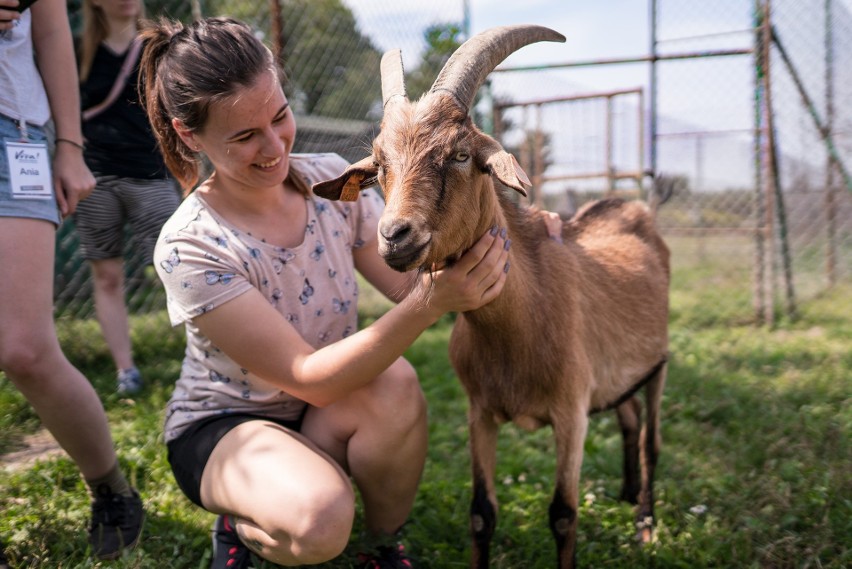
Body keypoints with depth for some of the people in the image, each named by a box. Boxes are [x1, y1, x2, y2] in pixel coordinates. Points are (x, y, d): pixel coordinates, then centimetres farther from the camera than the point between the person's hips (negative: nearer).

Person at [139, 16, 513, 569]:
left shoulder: (332, 180, -10)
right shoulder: (188, 248, -25)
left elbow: (409, 283, -13)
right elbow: (308, 378, -29)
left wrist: (463, 268, -36)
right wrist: (431, 303, -41)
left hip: (330, 417, 4)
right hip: (224, 426, -4)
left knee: (395, 384, -31)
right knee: (320, 521, -35)